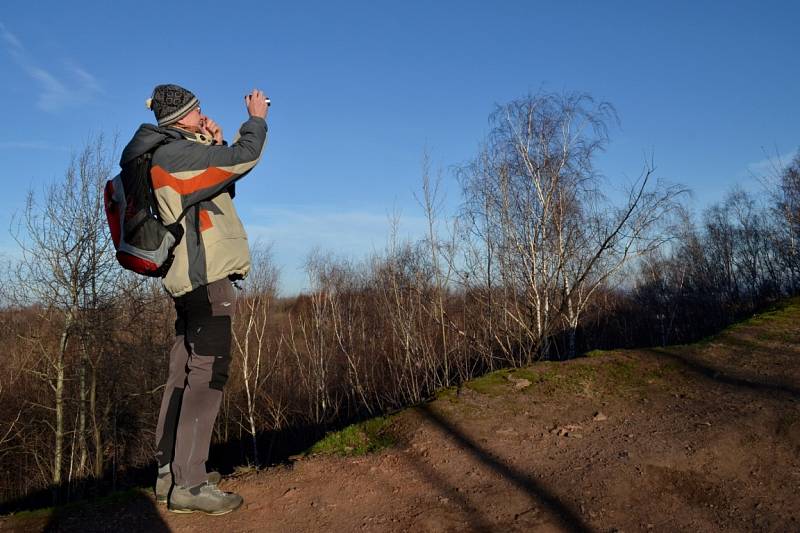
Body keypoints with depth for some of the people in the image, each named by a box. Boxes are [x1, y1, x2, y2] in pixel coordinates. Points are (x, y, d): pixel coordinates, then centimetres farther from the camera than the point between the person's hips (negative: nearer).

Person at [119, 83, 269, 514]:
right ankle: (188, 483, -11)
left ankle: (169, 471, 18)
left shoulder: (170, 155, 19)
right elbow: (245, 159, -14)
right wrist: (257, 118, 4)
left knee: (184, 374, 11)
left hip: (189, 279, 10)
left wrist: (216, 145, 11)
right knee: (207, 374, -12)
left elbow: (221, 180, 24)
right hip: (207, 276, -10)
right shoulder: (178, 154, -12)